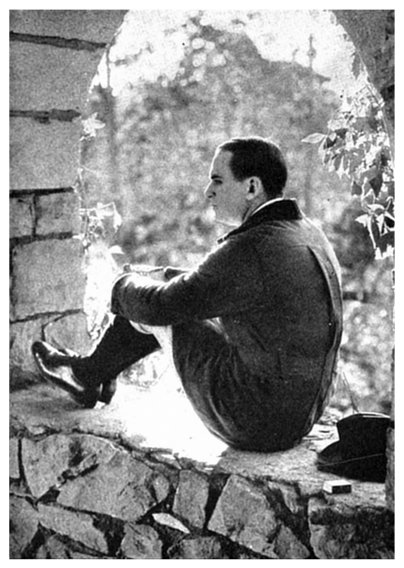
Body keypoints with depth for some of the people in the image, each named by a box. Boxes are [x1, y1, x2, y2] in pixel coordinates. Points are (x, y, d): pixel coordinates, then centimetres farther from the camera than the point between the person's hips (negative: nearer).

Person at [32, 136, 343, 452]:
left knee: (165, 309, 7)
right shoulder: (308, 233, 3)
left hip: (256, 425, -8)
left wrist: (126, 286, 6)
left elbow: (158, 306, -16)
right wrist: (176, 279, 14)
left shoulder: (251, 250, -25)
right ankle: (92, 371, 36)